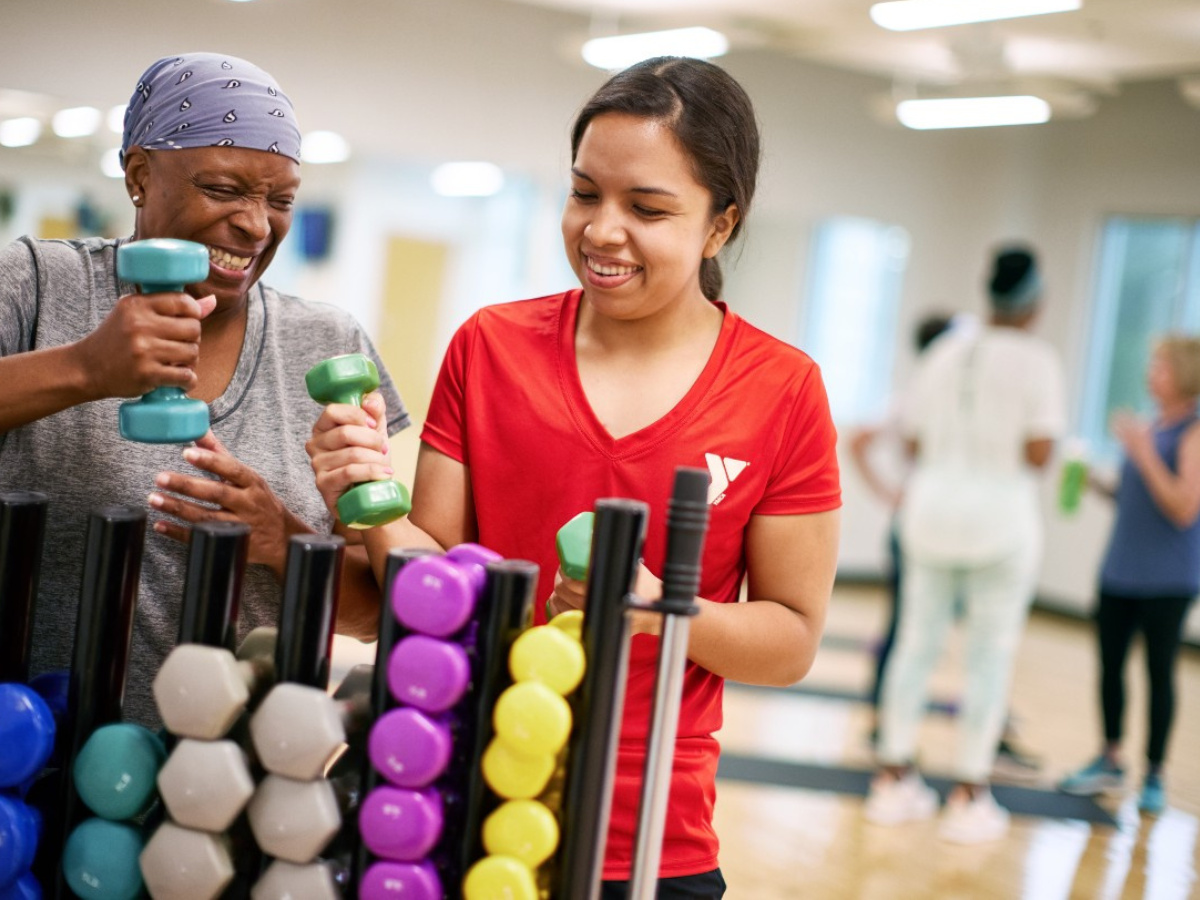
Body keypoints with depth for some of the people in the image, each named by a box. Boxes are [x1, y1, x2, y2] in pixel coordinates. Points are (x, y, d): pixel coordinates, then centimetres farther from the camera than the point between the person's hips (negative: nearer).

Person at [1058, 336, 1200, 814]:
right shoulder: (1152, 428, 12)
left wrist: (1143, 452, -22)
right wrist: (1100, 486, 5)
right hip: (1121, 572, 7)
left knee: (1159, 672, 2)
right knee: (1110, 663, 11)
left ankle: (1154, 775, 14)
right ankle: (1109, 760, 25)